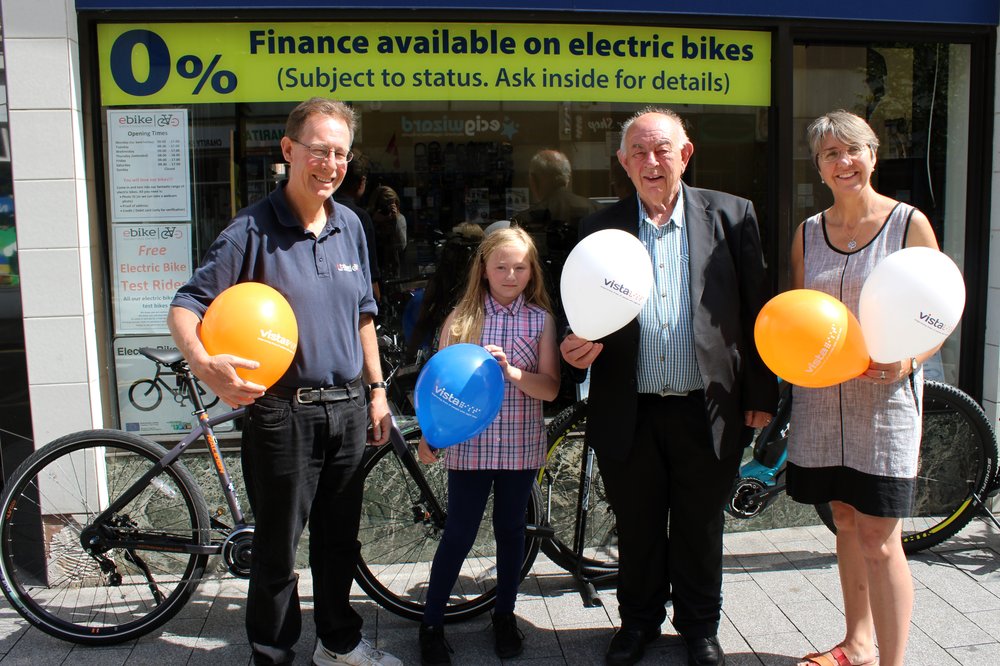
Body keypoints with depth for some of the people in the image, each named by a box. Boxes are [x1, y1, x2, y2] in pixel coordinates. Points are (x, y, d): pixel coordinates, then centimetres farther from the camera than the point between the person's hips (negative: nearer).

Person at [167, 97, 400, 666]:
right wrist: (205, 364, -34)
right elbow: (186, 306, -14)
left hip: (347, 408, 5)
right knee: (279, 547, 8)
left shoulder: (350, 226, 7)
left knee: (340, 538, 19)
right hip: (281, 412, -5)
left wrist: (377, 389, 15)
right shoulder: (253, 230, -11)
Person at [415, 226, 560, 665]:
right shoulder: (462, 317, -2)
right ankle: (432, 623, 20)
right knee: (459, 534, 4)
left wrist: (510, 371, -24)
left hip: (521, 444, 1)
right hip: (470, 443, -1)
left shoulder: (541, 319, -1)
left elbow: (550, 388, -7)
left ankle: (504, 614, 33)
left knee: (510, 529, 15)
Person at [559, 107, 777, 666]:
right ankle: (639, 620, 39)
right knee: (637, 529, 16)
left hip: (708, 410, -1)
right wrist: (580, 346, -16)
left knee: (700, 529, 15)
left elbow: (756, 310, 0)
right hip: (629, 414, 1)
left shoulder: (731, 215, -1)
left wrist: (762, 395, 0)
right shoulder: (601, 227, 2)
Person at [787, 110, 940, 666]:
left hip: (884, 395, -4)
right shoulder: (808, 232, 9)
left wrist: (907, 360, -20)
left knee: (879, 540, -5)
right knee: (846, 522, 16)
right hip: (822, 395, 4)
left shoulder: (909, 223, -2)